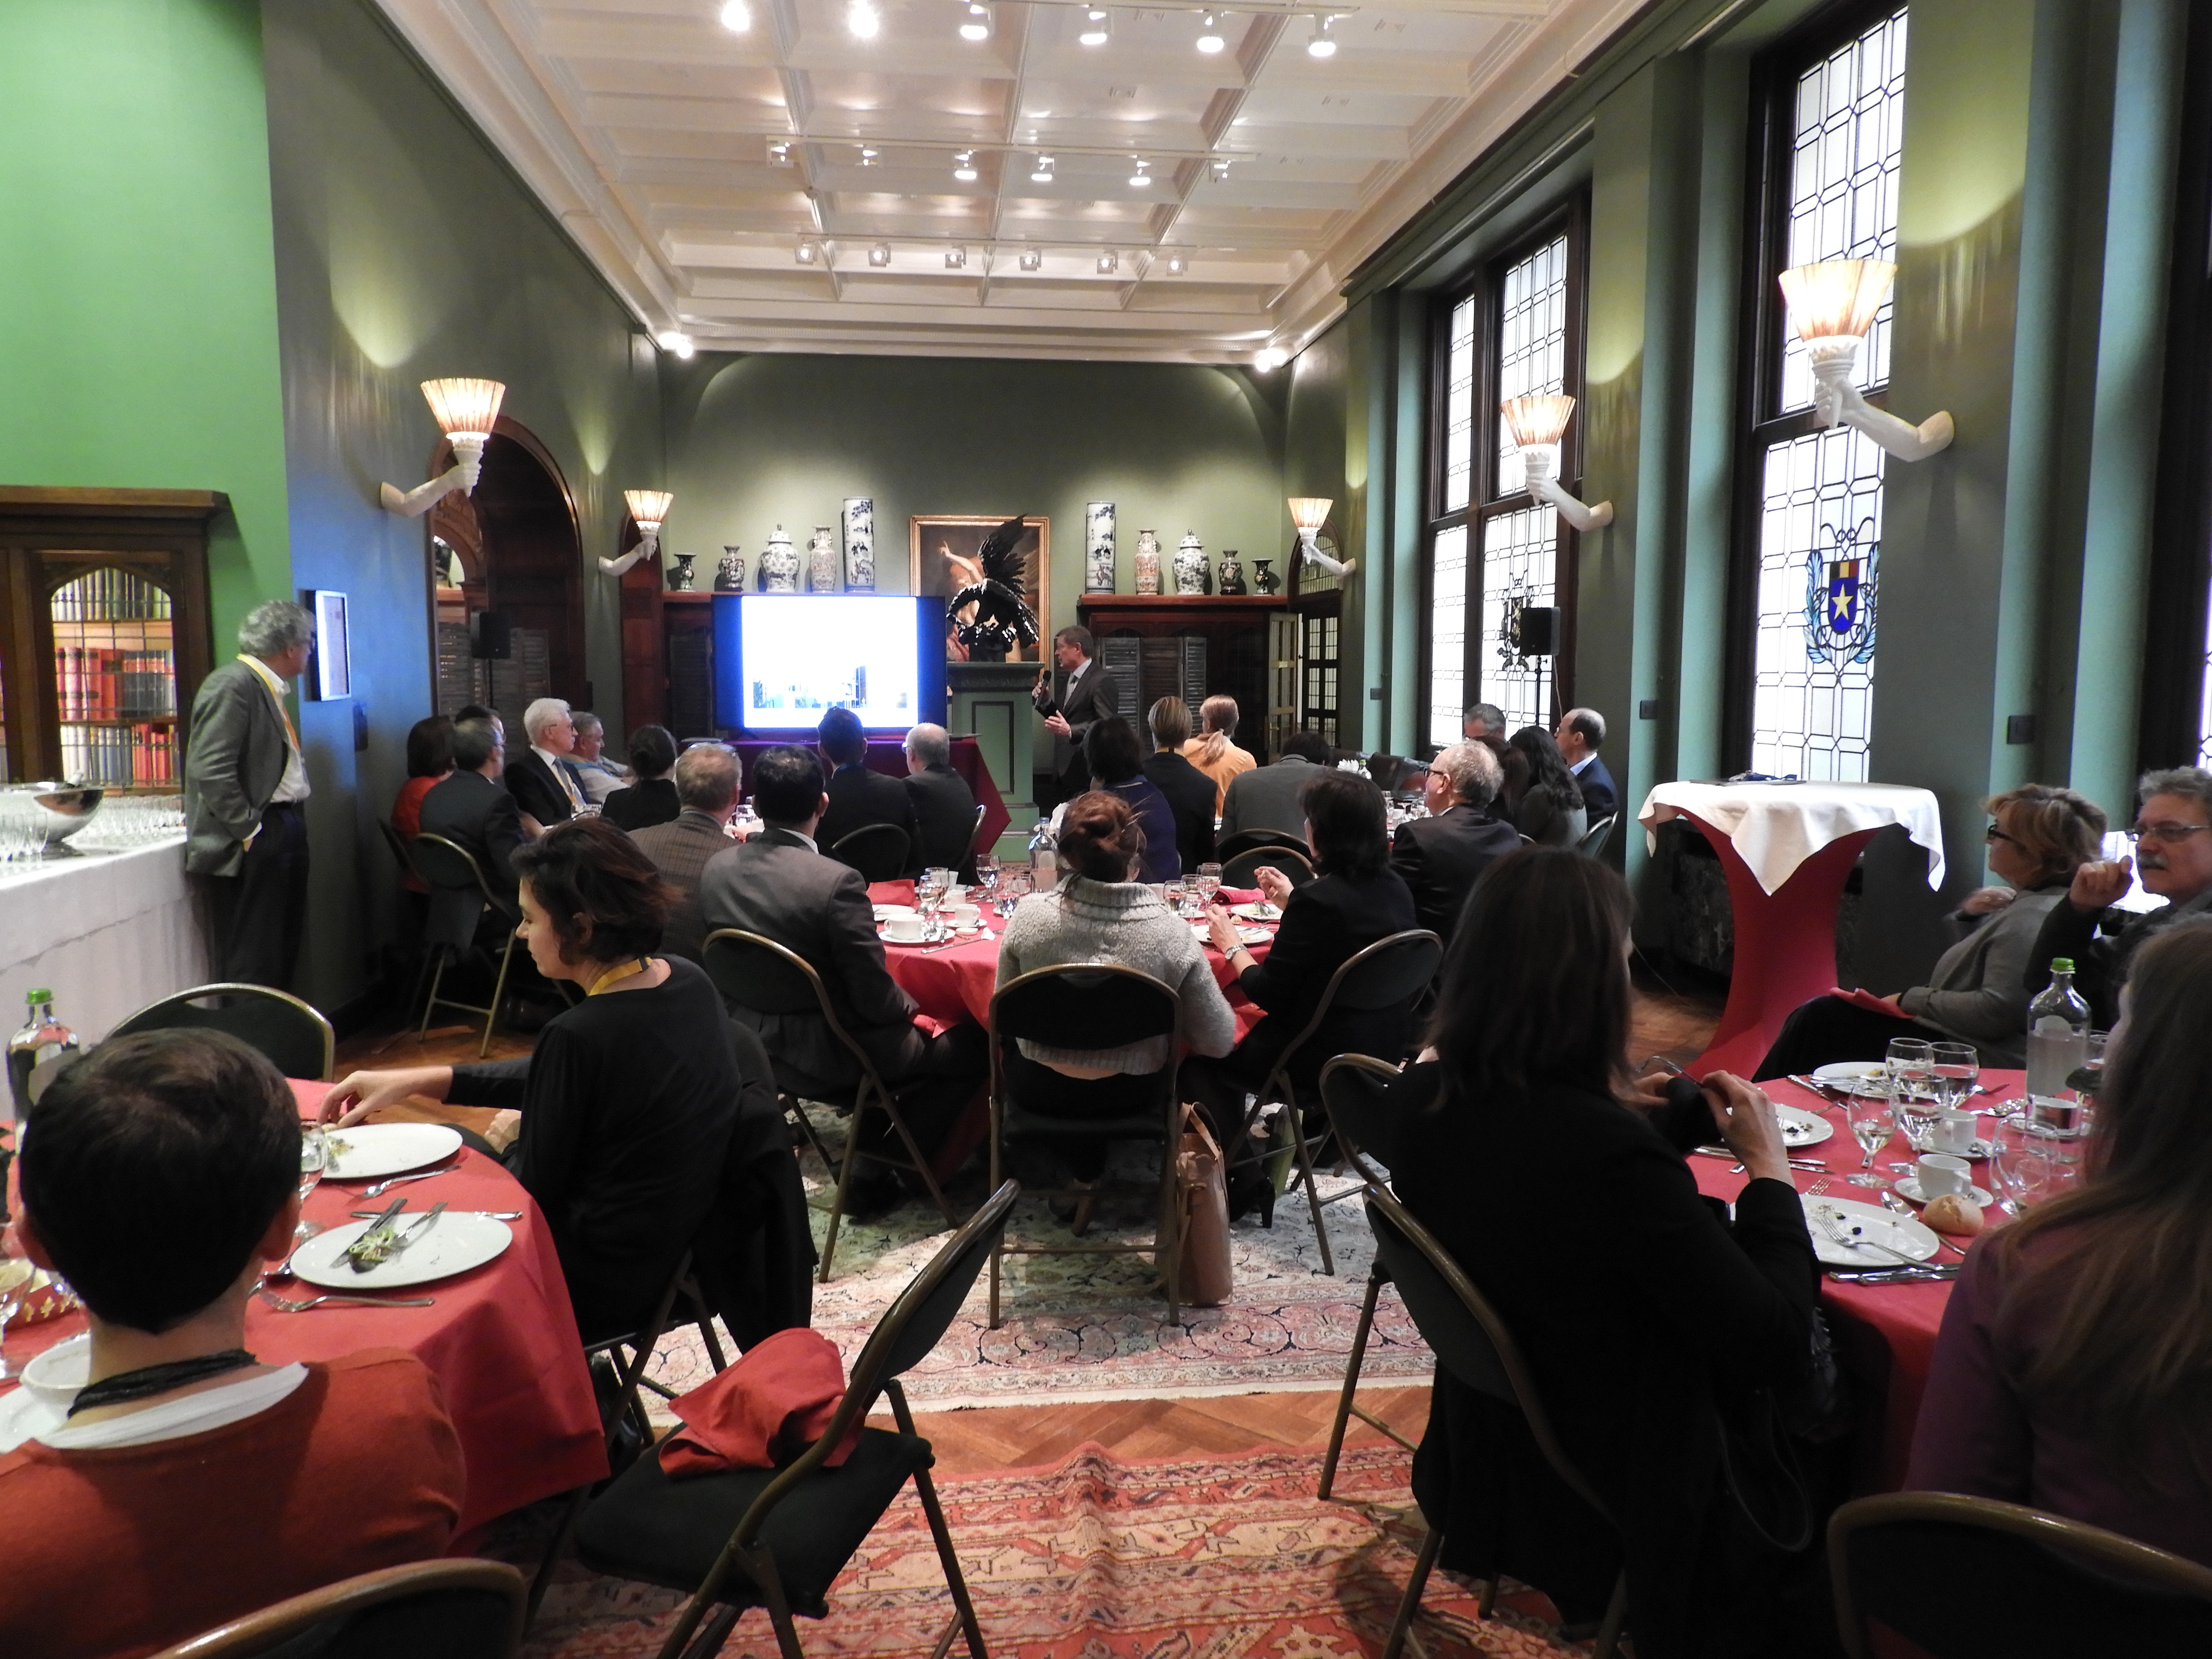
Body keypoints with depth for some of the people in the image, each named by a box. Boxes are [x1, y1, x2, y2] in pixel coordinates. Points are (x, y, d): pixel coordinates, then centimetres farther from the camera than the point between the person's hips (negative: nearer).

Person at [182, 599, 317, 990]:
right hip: (254, 843, -10)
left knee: (283, 958, 16)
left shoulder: (267, 687, 16)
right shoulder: (232, 685, -14)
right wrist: (249, 831, -18)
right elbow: (211, 771, -21)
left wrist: (293, 824, 11)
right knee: (251, 970, -4)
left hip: (283, 835, 10)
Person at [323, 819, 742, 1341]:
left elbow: (534, 1191, -15)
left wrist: (510, 1140, 6)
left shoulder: (580, 1035, -29)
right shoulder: (687, 982, -4)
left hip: (605, 1286, -8)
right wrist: (413, 1080, 8)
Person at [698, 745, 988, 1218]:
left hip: (750, 1047, 8)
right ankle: (880, 1171, 9)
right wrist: (911, 1007, 1)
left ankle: (878, 1131, 30)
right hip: (825, 1058, -8)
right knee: (971, 1045, 6)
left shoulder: (716, 868, -6)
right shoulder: (837, 881, -27)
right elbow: (876, 998, -22)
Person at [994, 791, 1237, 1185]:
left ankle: (1076, 1147, 37)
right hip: (1128, 1096, 0)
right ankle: (1090, 1151, 41)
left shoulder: (1029, 914, -21)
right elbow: (1218, 1042, -15)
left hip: (1039, 1091, 0)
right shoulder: (1171, 932, -23)